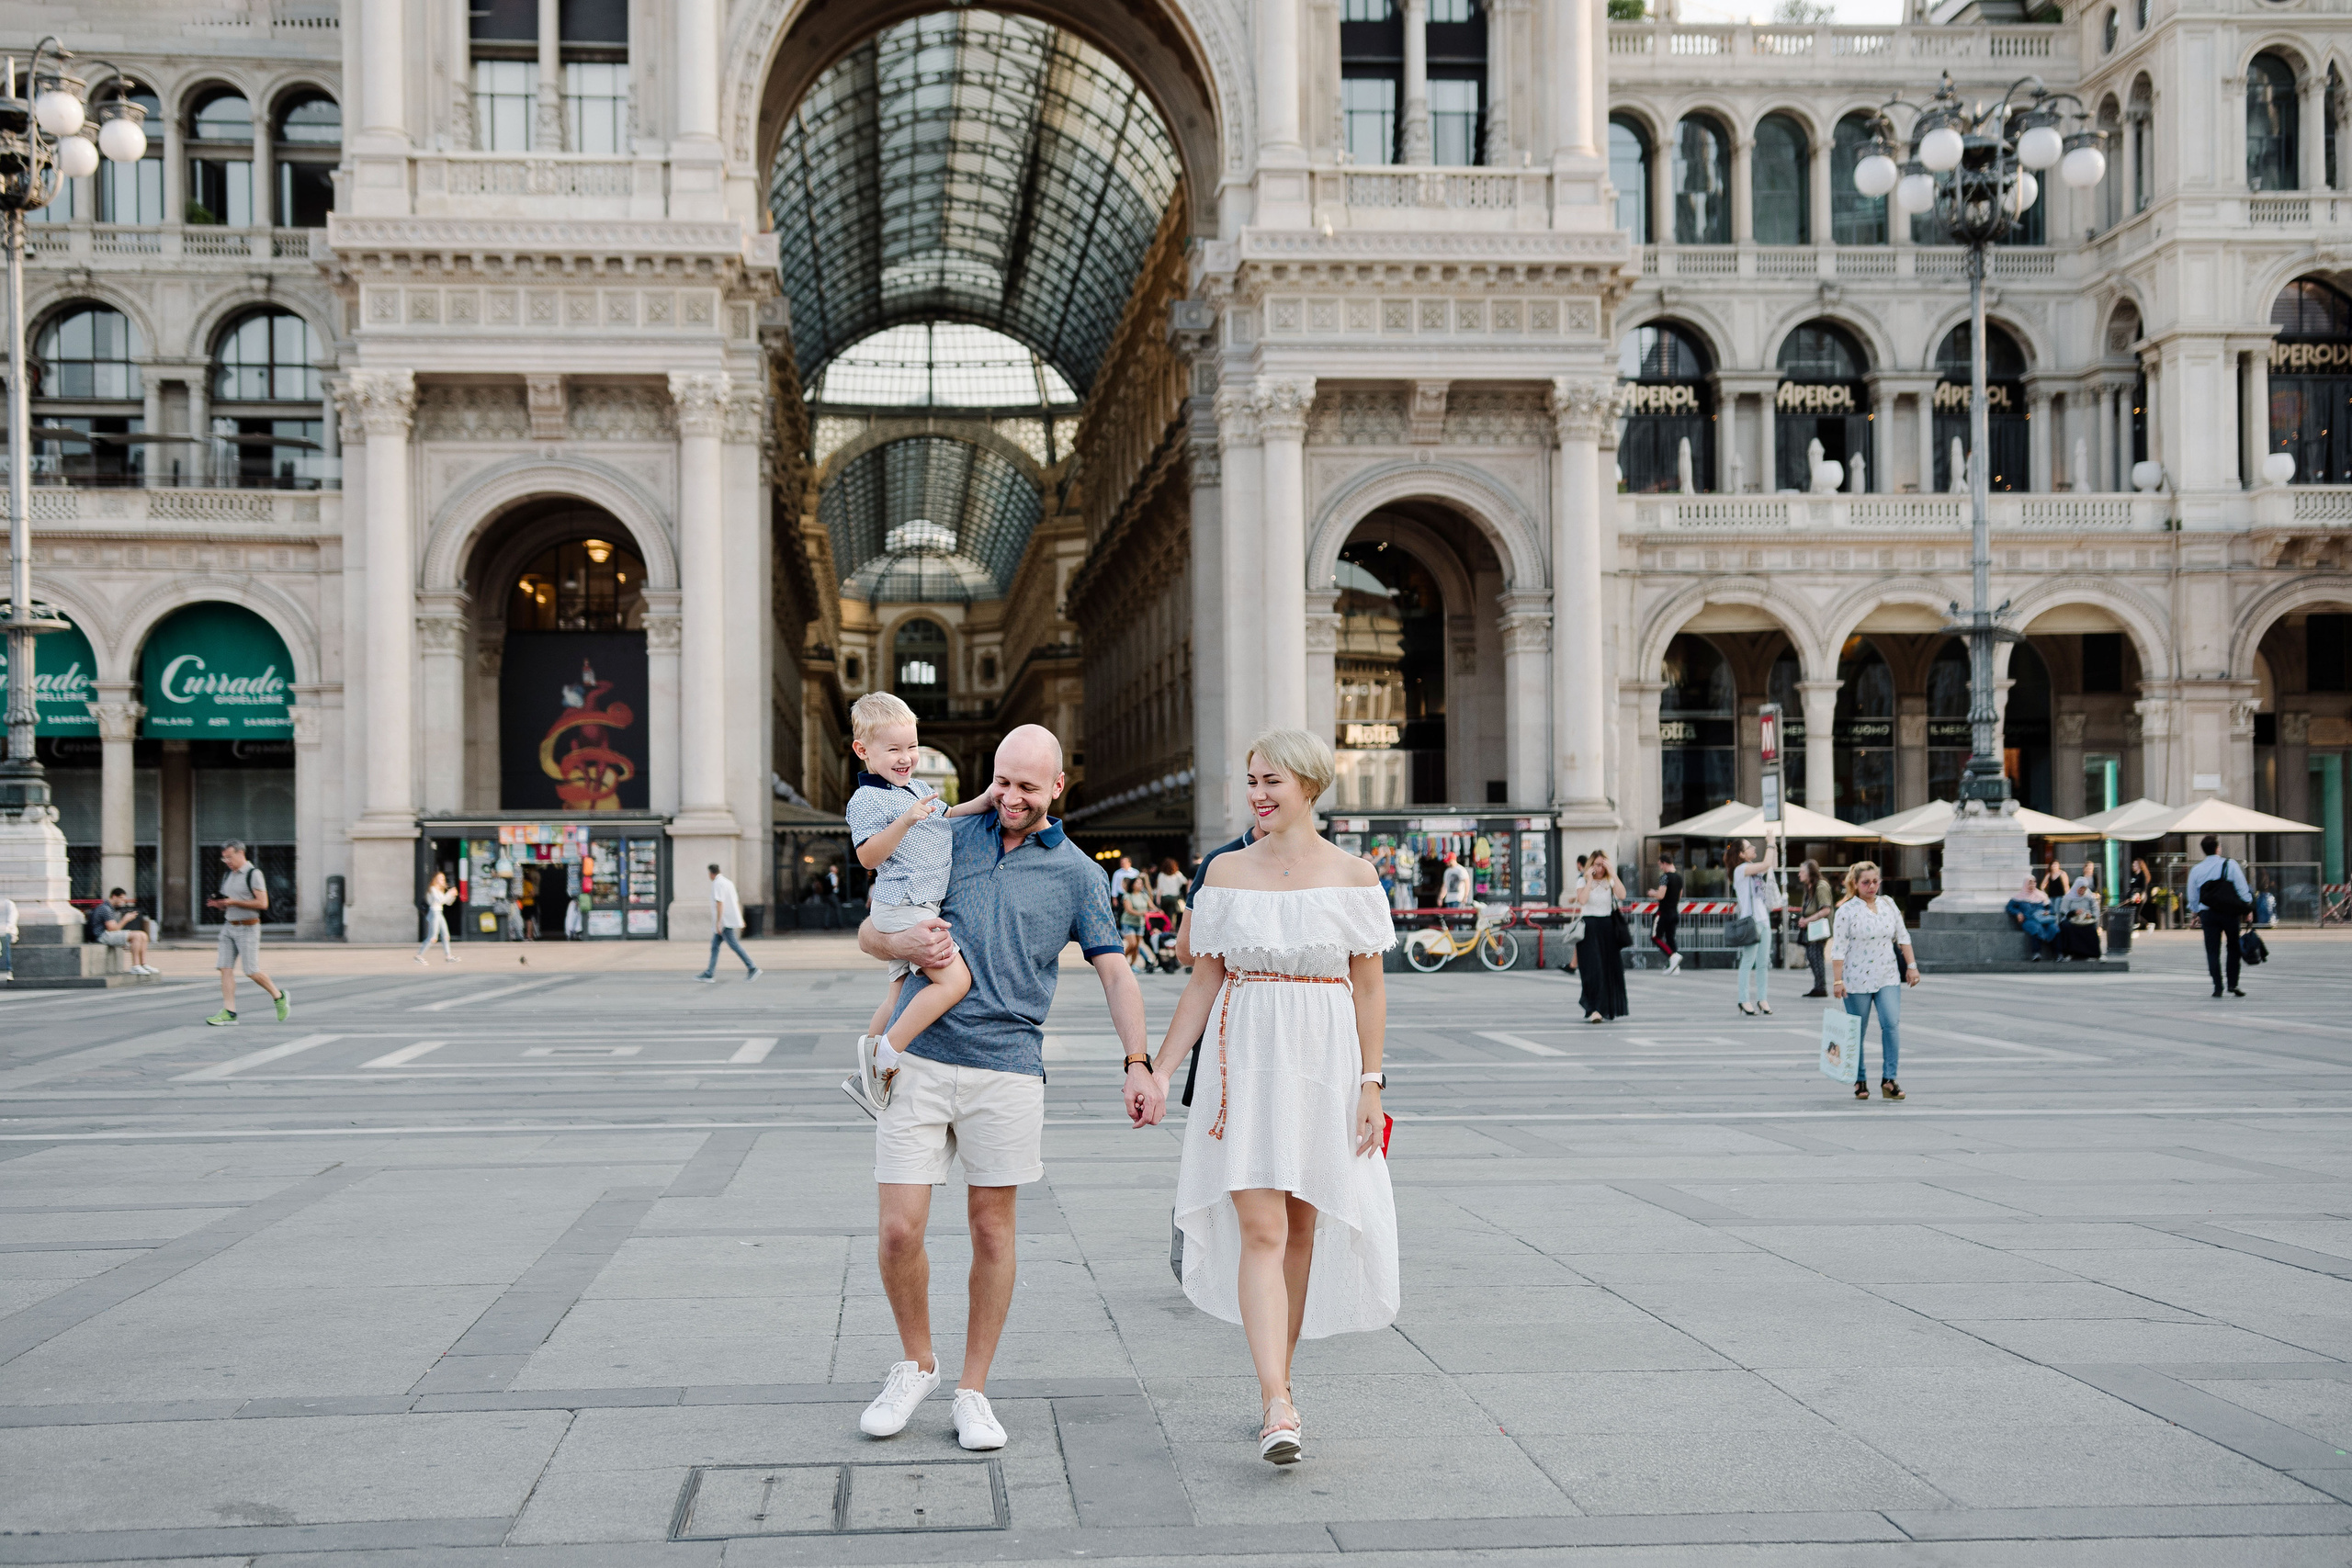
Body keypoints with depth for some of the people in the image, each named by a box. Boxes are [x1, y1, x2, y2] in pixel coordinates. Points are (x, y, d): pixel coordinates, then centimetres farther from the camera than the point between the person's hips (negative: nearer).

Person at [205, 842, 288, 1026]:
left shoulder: (253, 874, -9)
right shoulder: (228, 875, 15)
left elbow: (263, 903, -17)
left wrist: (234, 902, -20)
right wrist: (218, 904, -1)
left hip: (247, 928, -7)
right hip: (228, 927, 7)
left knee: (252, 972, -7)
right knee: (226, 969, -4)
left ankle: (279, 996, 14)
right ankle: (229, 1012, -6)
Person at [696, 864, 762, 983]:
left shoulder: (718, 884, -13)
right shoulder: (728, 882, 16)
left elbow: (719, 903, -21)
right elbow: (737, 901, 19)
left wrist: (718, 922, -23)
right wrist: (741, 919, 21)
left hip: (725, 922, -10)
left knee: (734, 945, -9)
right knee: (714, 946, 10)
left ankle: (752, 968, -10)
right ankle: (709, 974, 8)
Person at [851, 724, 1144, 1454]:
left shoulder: (1077, 873, 7)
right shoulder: (947, 838, 9)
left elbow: (1116, 973, 4)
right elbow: (869, 933, 13)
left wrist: (1138, 1062, -11)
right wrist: (907, 945, -11)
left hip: (1006, 1065, 0)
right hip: (919, 1056, 1)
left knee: (992, 1229, 5)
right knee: (900, 1230, -4)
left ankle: (973, 1391, 19)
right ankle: (916, 1365, 20)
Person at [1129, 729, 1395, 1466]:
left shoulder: (1352, 877, 1)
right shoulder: (1228, 872, 5)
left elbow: (1369, 991, 2)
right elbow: (1203, 984, 7)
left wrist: (1370, 1085, -4)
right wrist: (1159, 1074, 3)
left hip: (1326, 1065, 0)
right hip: (1247, 1063, 0)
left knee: (1302, 1231, 7)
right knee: (1259, 1231, -11)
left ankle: (1278, 1382, 22)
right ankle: (1278, 1407, -17)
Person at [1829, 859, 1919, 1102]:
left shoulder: (1889, 905, 8)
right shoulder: (1846, 911, -6)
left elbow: (1902, 937, 15)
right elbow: (1838, 948, -8)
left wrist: (1911, 966, 10)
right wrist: (1837, 981, -12)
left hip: (1888, 978, 3)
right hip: (1857, 981, -3)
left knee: (1891, 1025, -12)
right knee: (1857, 1033, 5)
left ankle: (1889, 1079, -9)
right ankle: (1860, 1081, 17)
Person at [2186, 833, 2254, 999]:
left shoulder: (2196, 870, 2)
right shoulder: (2230, 865, -6)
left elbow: (2192, 896, 8)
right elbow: (2242, 888, -5)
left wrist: (2194, 913, 22)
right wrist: (2248, 908, 6)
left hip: (2207, 914, 2)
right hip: (2229, 913, -2)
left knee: (2212, 951, 5)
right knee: (2233, 948, 12)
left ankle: (2217, 987, 1)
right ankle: (2233, 984, 6)